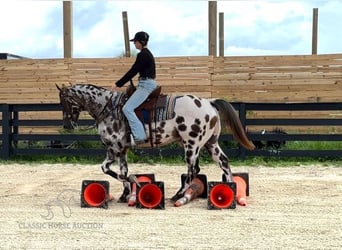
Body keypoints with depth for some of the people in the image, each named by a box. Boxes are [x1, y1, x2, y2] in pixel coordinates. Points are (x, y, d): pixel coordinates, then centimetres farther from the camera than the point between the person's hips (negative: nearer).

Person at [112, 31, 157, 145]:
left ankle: (139, 136, -19)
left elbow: (132, 72, -15)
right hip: (150, 83, 11)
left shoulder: (142, 55, -15)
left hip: (146, 85, -11)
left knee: (127, 108, -16)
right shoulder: (148, 54, 16)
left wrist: (118, 84, -9)